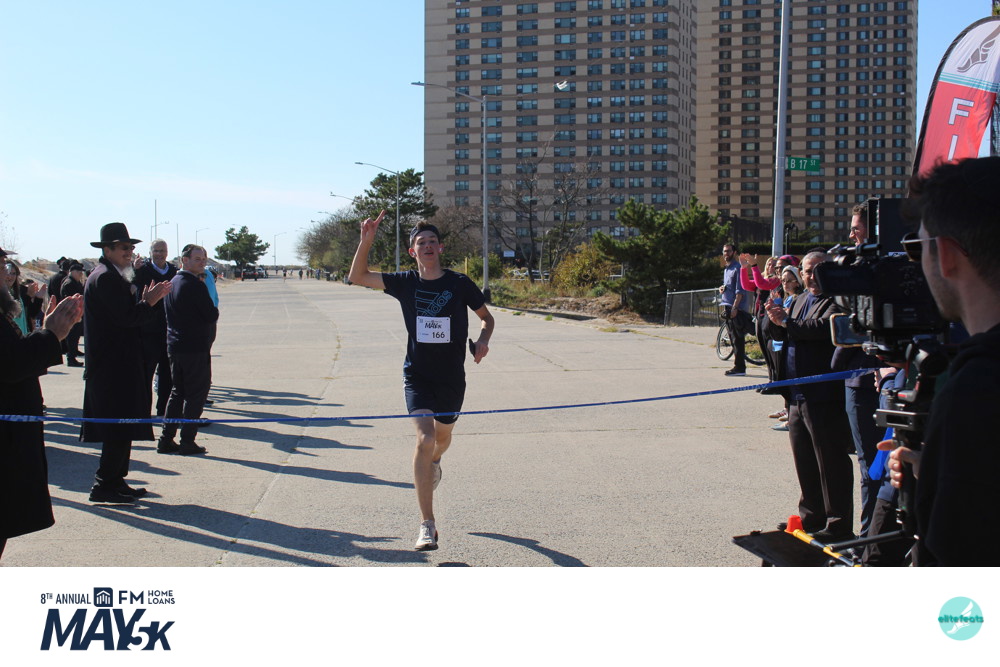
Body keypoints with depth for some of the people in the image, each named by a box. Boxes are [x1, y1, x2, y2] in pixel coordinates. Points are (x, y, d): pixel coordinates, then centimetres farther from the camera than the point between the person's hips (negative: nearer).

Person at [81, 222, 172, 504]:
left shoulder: (114, 277, 18)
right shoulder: (105, 278, -15)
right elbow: (126, 317, -22)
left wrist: (144, 301, 3)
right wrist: (149, 302, -10)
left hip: (117, 365, 11)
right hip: (113, 367, -11)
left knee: (121, 428, 14)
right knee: (120, 428, -7)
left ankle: (115, 481, 21)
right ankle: (104, 485, -1)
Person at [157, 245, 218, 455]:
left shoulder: (172, 282, 12)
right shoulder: (195, 285, -16)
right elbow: (212, 316, -18)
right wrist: (213, 310, 4)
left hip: (174, 346, 9)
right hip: (196, 348, -8)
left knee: (178, 392, 16)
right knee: (196, 394, 0)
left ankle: (166, 440, 16)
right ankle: (187, 442, 2)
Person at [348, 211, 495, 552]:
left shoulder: (459, 283, -3)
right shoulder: (405, 283, -2)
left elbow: (486, 317, 9)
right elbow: (358, 276, -4)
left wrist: (482, 340, -11)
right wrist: (366, 240, -17)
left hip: (452, 377, 1)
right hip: (417, 375, -1)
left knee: (442, 439, 19)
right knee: (424, 439, -18)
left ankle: (433, 463, 60)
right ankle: (427, 525, -13)